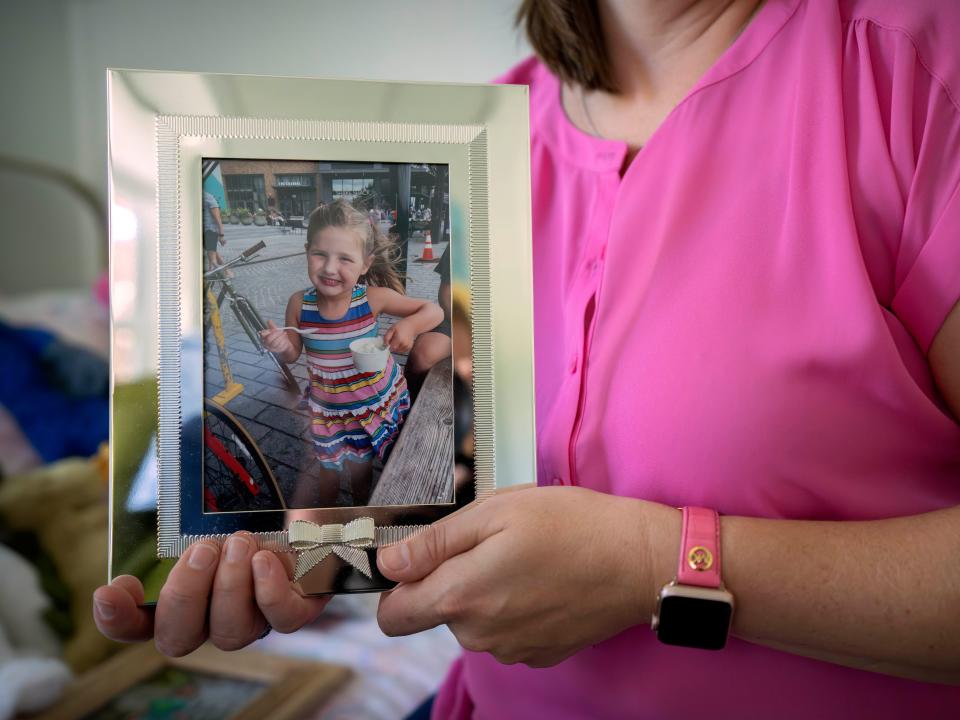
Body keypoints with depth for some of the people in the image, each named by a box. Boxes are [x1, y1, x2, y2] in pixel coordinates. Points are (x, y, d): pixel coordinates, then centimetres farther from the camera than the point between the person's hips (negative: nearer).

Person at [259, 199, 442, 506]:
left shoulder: (373, 298, -24)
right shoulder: (299, 304, -19)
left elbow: (434, 311, -16)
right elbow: (293, 354, -3)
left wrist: (409, 325, -36)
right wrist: (281, 347, -26)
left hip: (377, 400, -1)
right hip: (326, 407, 1)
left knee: (359, 468, 20)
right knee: (329, 467, 21)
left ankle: (361, 505, 53)